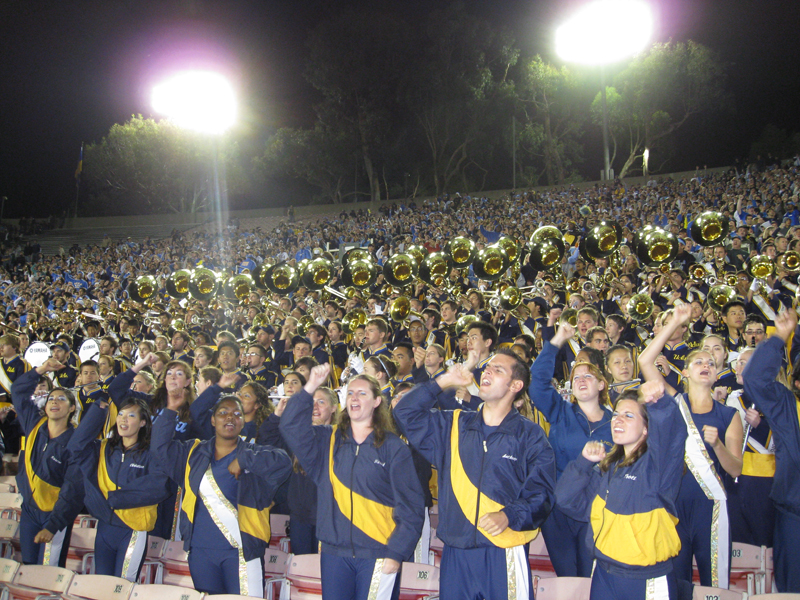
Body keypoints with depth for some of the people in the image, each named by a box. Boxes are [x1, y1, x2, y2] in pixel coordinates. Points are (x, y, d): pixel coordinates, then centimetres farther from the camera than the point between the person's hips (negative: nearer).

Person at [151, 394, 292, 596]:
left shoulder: (254, 455, 0)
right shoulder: (194, 453, 13)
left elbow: (283, 462, -18)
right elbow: (160, 446, 5)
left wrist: (243, 460, -17)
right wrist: (170, 410, -1)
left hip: (241, 551, -3)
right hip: (200, 551, 4)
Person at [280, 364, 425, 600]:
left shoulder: (393, 447, -1)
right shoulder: (327, 440, 10)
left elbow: (411, 506, -3)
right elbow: (291, 426, -6)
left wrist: (396, 553, -8)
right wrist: (310, 387, -14)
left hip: (377, 556, -3)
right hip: (334, 552, 3)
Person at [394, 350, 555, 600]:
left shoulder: (530, 435, 1)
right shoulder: (453, 425, 12)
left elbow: (541, 492, -4)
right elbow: (406, 412, 10)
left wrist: (509, 516, -21)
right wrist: (443, 381, 6)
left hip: (505, 553, -3)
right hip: (455, 553, 3)